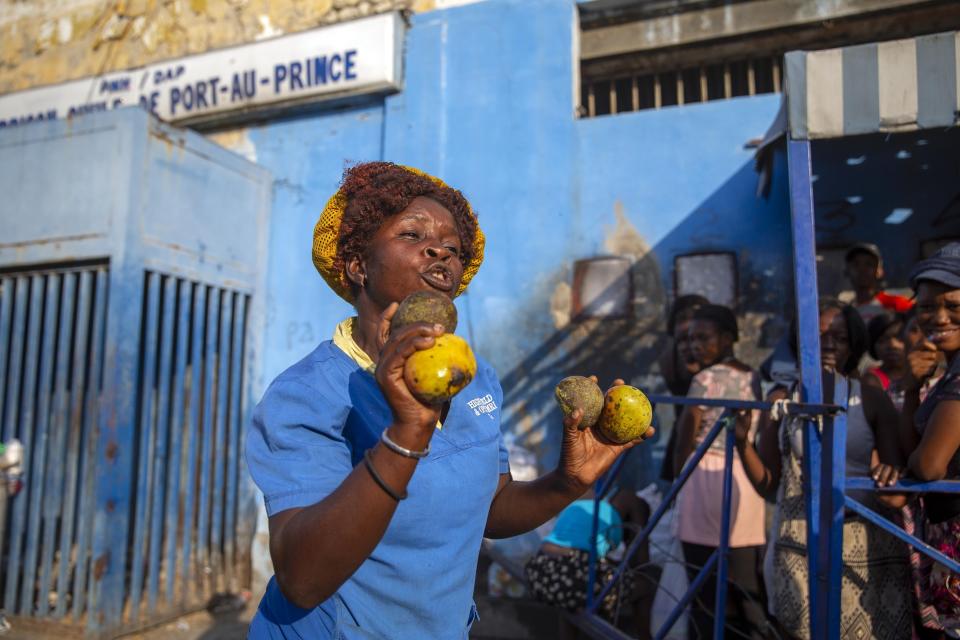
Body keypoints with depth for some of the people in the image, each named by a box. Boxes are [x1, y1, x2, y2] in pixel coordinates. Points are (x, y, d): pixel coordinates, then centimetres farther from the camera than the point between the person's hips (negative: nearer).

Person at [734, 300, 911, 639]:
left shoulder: (872, 399, 1)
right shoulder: (782, 401, 2)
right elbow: (768, 486, 3)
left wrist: (893, 487, -20)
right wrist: (743, 442, -14)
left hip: (868, 549, 0)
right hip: (800, 550, 0)